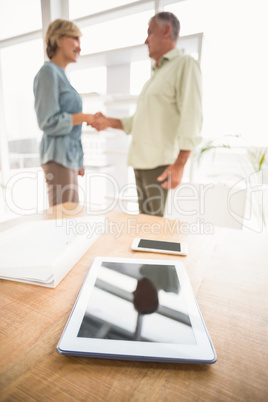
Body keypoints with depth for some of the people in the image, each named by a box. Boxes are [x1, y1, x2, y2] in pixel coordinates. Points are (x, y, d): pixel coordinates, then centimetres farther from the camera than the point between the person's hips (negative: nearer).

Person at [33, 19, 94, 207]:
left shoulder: (61, 74, 19)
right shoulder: (48, 72, -6)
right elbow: (49, 122, -14)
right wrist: (86, 117, -8)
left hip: (69, 155, 9)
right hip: (58, 156, -9)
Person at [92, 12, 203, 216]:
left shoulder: (185, 64, -1)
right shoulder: (157, 74, 25)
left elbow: (191, 118, -14)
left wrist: (180, 163, -23)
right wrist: (108, 122, 13)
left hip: (159, 163, -8)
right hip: (140, 161, 8)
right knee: (143, 219, 11)